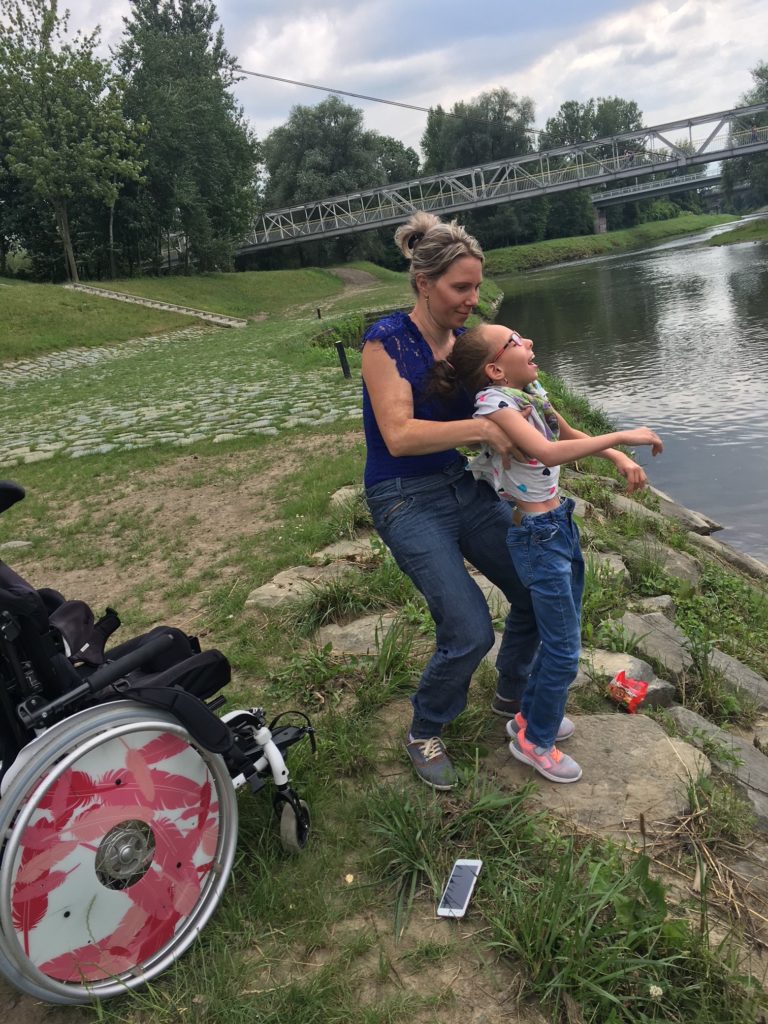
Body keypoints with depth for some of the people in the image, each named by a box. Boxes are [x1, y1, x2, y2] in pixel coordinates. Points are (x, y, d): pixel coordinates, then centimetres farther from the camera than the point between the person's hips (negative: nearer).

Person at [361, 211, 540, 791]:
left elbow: (489, 413, 10)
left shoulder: (466, 340, 4)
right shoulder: (387, 341, -14)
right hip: (407, 501, -7)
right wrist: (480, 428, -31)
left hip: (464, 487, 7)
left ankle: (512, 699, 33)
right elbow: (399, 435, -25)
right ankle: (424, 734, 14)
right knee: (470, 632, -15)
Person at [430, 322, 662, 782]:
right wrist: (622, 436, -29)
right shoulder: (494, 402, -21)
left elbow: (570, 434, 19)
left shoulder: (531, 392, 4)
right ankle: (534, 741, 25)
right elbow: (549, 452, -35)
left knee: (563, 635, 21)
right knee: (564, 650, 3)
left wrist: (621, 459, 5)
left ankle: (533, 715, 42)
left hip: (562, 523, 9)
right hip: (538, 536, -9)